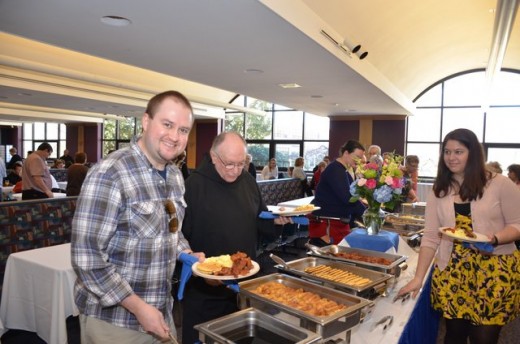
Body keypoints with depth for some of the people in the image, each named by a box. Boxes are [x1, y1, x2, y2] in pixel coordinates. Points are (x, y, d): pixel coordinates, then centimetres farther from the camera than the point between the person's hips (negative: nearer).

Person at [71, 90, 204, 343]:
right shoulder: (109, 174, -21)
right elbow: (87, 258, -23)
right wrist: (138, 307, -21)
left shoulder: (175, 176, 2)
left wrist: (188, 255, -3)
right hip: (113, 319, -7)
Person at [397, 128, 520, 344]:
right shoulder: (438, 191, 4)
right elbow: (430, 237, 1)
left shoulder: (500, 184, -4)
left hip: (495, 270, -2)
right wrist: (418, 278, -4)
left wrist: (493, 239, -21)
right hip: (452, 272, 3)